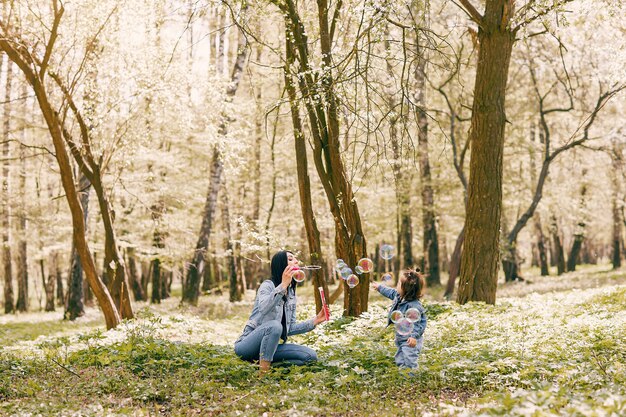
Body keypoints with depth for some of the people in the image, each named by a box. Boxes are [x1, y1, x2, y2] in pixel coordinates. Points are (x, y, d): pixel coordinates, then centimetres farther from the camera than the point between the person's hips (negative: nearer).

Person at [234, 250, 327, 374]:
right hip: (247, 344, -7)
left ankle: (265, 361, -8)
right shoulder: (268, 285, -10)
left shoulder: (291, 293, 11)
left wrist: (315, 321, 3)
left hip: (266, 347, 7)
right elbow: (263, 309, -32)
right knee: (275, 325, -37)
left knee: (311, 356, -10)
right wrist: (283, 285, -35)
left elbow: (290, 329, 11)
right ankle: (264, 372, -29)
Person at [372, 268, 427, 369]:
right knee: (400, 362, 18)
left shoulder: (414, 305, -28)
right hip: (401, 339, 10)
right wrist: (380, 287, 37)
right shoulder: (398, 296, 1)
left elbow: (421, 322, -26)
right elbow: (391, 292, 24)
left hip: (410, 341, -10)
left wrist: (414, 336, -33)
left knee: (409, 364, -10)